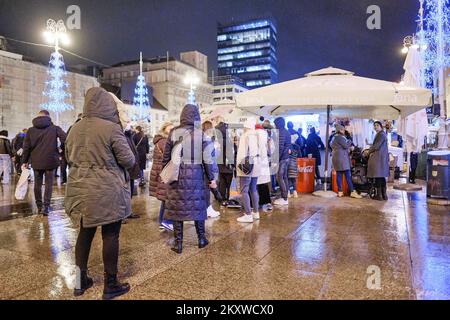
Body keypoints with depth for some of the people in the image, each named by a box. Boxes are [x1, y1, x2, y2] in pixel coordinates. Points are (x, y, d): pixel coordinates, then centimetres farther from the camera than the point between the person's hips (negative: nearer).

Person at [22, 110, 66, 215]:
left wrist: (25, 161, 12)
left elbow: (26, 147, 6)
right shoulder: (55, 128, -3)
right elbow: (64, 139, -17)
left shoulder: (31, 130, 6)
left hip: (36, 161, 2)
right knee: (49, 184, 4)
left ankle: (39, 206, 21)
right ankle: (46, 207, -2)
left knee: (37, 184, 14)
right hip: (51, 160, -2)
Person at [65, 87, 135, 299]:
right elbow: (128, 160, -11)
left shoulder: (75, 128, 6)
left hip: (81, 189, 7)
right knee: (110, 235, 4)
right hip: (107, 190, -6)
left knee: (85, 233, 17)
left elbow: (69, 157, 17)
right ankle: (110, 285, 15)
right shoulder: (112, 128, -14)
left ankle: (81, 281, 30)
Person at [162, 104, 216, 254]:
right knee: (198, 206, 13)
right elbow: (207, 159, -3)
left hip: (177, 176, 0)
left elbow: (166, 157, 2)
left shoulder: (174, 133, -2)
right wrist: (211, 178, 5)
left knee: (177, 207, 8)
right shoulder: (200, 133, -3)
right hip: (196, 176, 0)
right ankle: (201, 239, 27)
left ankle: (178, 243, 14)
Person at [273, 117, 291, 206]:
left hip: (282, 158, -10)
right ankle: (285, 197, 16)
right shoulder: (286, 132, 16)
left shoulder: (281, 132, -14)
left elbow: (280, 147, -20)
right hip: (286, 157, 10)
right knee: (284, 177, 11)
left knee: (279, 178, -7)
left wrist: (277, 159, -18)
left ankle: (284, 198, -6)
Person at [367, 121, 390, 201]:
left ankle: (379, 195, -3)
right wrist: (371, 150, 8)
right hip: (381, 157, 10)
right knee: (382, 176, 10)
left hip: (378, 157, -10)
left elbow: (376, 146, -15)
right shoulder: (380, 134, 20)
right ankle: (384, 195, 13)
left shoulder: (381, 134, -11)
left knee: (378, 176, -7)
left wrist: (370, 151, 0)